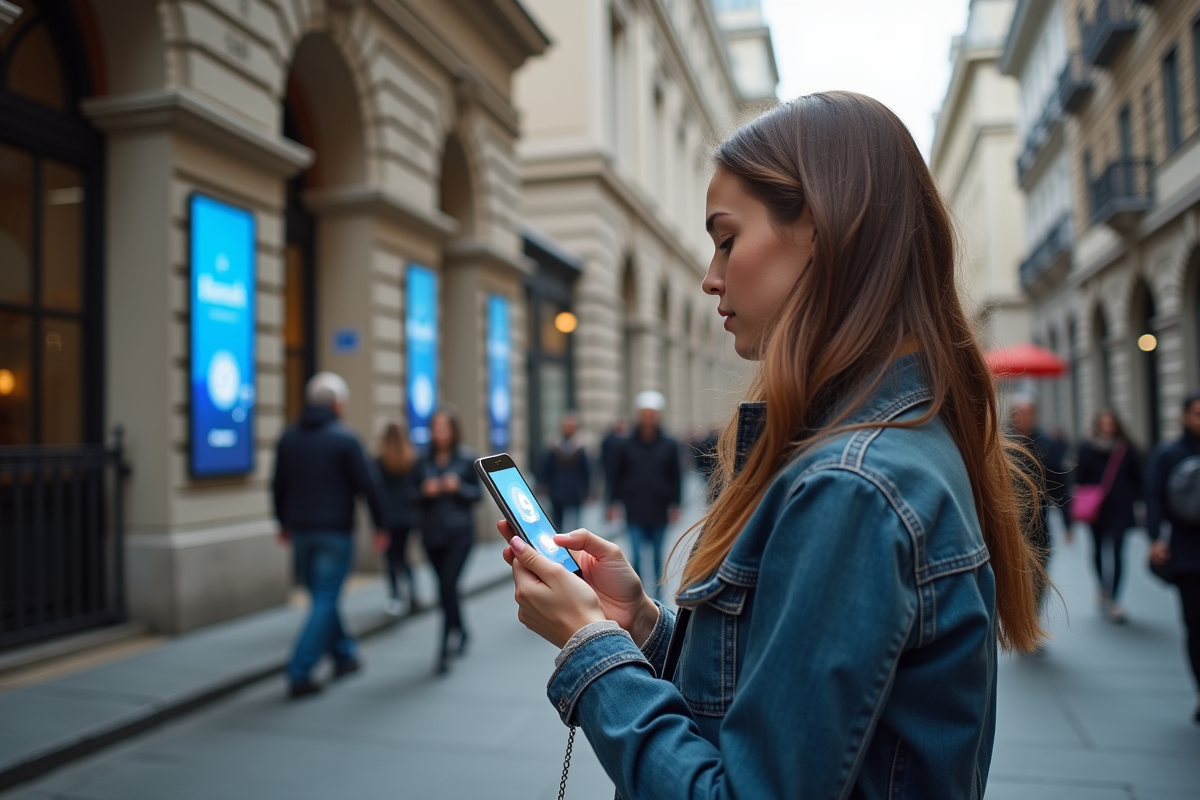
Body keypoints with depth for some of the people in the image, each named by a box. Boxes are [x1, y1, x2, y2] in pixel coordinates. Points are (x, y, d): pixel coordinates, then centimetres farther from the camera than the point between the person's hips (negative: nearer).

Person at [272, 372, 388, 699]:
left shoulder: (288, 438, 6)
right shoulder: (345, 438, -11)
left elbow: (278, 485, 11)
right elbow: (367, 485, -11)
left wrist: (284, 523, 23)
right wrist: (380, 525, -2)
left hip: (300, 530, 6)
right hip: (335, 531, -6)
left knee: (322, 596, 19)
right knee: (325, 601, -1)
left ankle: (344, 655, 30)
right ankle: (300, 674, -5)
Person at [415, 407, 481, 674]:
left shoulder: (467, 459, -2)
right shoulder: (425, 462, 4)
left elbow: (477, 493, 1)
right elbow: (416, 494, 8)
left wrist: (458, 487, -18)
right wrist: (425, 491, -13)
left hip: (459, 534, -3)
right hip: (433, 534, 3)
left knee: (447, 586, -14)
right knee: (446, 587, 12)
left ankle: (447, 647, -3)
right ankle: (460, 632, 35)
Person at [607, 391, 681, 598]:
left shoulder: (669, 446, 2)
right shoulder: (627, 446, 2)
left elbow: (676, 477, 4)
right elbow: (617, 476, 5)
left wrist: (675, 504, -1)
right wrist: (612, 503, 2)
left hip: (659, 511, 1)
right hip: (634, 511, -1)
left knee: (657, 554, 12)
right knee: (636, 554, -6)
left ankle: (657, 592, 28)